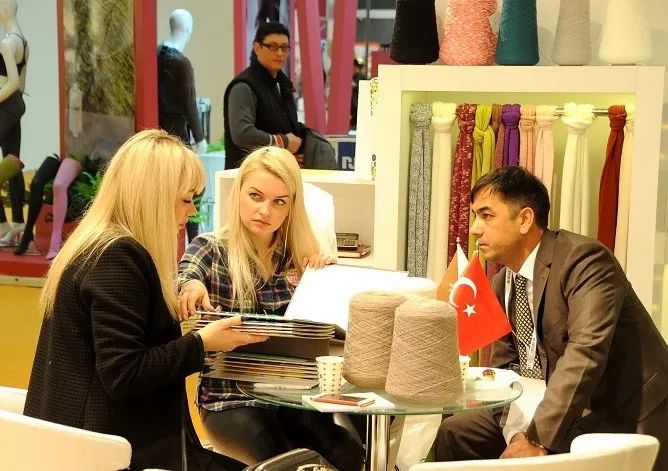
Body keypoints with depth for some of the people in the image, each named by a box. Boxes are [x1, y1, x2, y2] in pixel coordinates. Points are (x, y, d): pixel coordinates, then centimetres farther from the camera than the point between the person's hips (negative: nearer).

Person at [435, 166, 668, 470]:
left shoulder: (584, 259, -18)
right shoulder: (503, 283, 8)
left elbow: (585, 352, -29)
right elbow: (504, 366, 12)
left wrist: (538, 438, -32)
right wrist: (520, 431, -7)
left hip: (623, 422, -8)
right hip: (560, 415, 8)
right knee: (456, 433, 4)